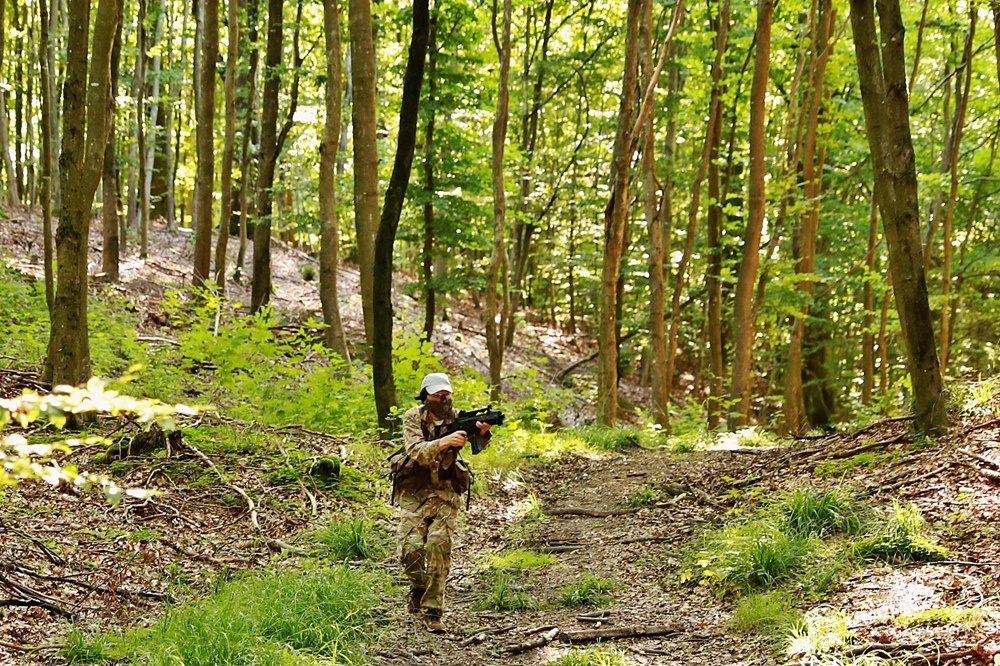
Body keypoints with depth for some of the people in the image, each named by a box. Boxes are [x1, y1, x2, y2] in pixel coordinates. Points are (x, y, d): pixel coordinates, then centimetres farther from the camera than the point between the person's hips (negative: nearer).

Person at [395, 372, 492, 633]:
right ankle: (418, 587, 19)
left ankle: (432, 610, -6)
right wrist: (444, 442, -42)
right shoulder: (413, 418, -8)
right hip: (415, 493, -1)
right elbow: (417, 452, -25)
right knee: (411, 548, -13)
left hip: (446, 493, 1)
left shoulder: (456, 418, -2)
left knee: (439, 546, -13)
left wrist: (482, 433, -44)